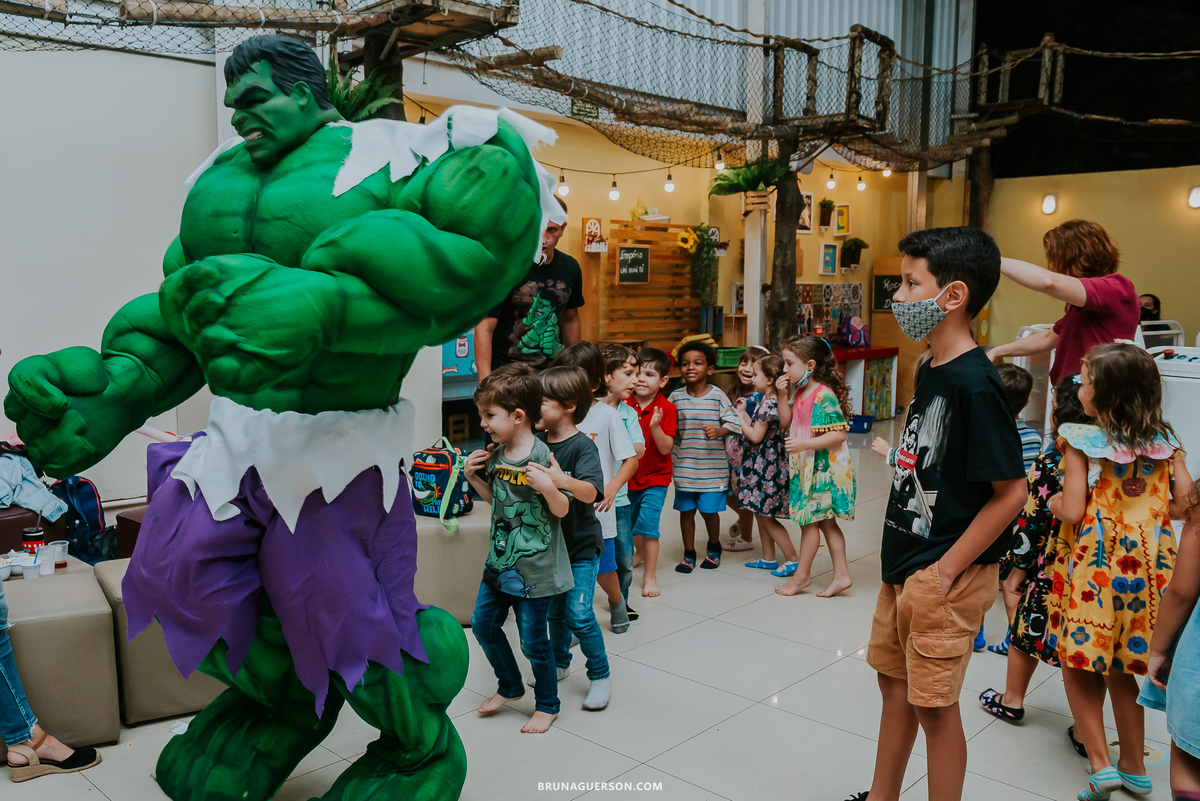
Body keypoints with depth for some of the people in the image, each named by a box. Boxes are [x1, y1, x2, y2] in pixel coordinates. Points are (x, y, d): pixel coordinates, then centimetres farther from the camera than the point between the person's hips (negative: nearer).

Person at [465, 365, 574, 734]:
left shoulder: (542, 457, -20)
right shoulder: (496, 453, 2)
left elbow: (562, 510, -15)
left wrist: (548, 487, -34)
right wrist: (473, 476, 2)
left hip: (534, 568, -7)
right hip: (501, 560, 8)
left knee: (533, 640, 4)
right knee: (483, 623, 16)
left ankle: (547, 705, 27)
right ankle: (510, 686, 38)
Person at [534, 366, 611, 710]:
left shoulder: (582, 446, -19)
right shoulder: (537, 441, -1)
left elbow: (590, 492, -34)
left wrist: (565, 480, -54)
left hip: (581, 545, -6)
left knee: (579, 614, -9)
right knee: (554, 610, 17)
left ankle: (600, 675, 10)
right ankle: (559, 663, 38)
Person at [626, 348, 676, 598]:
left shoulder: (666, 408, -14)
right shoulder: (624, 404, -6)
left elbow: (666, 448, -18)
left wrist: (655, 426, -32)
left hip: (655, 478, -4)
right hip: (628, 475, 4)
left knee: (647, 525, -11)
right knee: (627, 523, 18)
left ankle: (650, 575, 4)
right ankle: (637, 554, 48)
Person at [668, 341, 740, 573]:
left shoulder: (718, 395, -6)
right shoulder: (676, 397, 0)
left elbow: (732, 422, -10)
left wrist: (718, 432, -27)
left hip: (712, 465, -2)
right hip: (684, 465, 2)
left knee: (709, 509, 5)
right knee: (686, 509, 9)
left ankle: (714, 548, 32)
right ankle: (689, 554, 25)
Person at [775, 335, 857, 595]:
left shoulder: (824, 395, -21)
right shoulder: (801, 392, 6)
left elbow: (839, 434, -24)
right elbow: (786, 422, 14)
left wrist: (804, 444, -30)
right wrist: (783, 395, 0)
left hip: (822, 468, -9)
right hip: (807, 467, 9)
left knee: (809, 520, 3)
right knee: (825, 521, 13)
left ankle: (802, 574, 18)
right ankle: (841, 574, 21)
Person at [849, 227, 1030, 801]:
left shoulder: (974, 383, -22)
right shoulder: (931, 370, 6)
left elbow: (1010, 491, -21)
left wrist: (945, 571, -18)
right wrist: (902, 560, 14)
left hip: (945, 575, -9)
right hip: (905, 565, 9)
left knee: (933, 704, 5)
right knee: (894, 681, 20)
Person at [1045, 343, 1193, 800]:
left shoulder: (1081, 442, -13)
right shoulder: (1163, 442, 2)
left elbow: (1073, 511, -16)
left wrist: (1055, 502, 4)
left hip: (1094, 567, -5)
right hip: (1147, 567, 5)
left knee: (1078, 664, 8)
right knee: (1121, 668, 18)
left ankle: (1101, 764, 2)